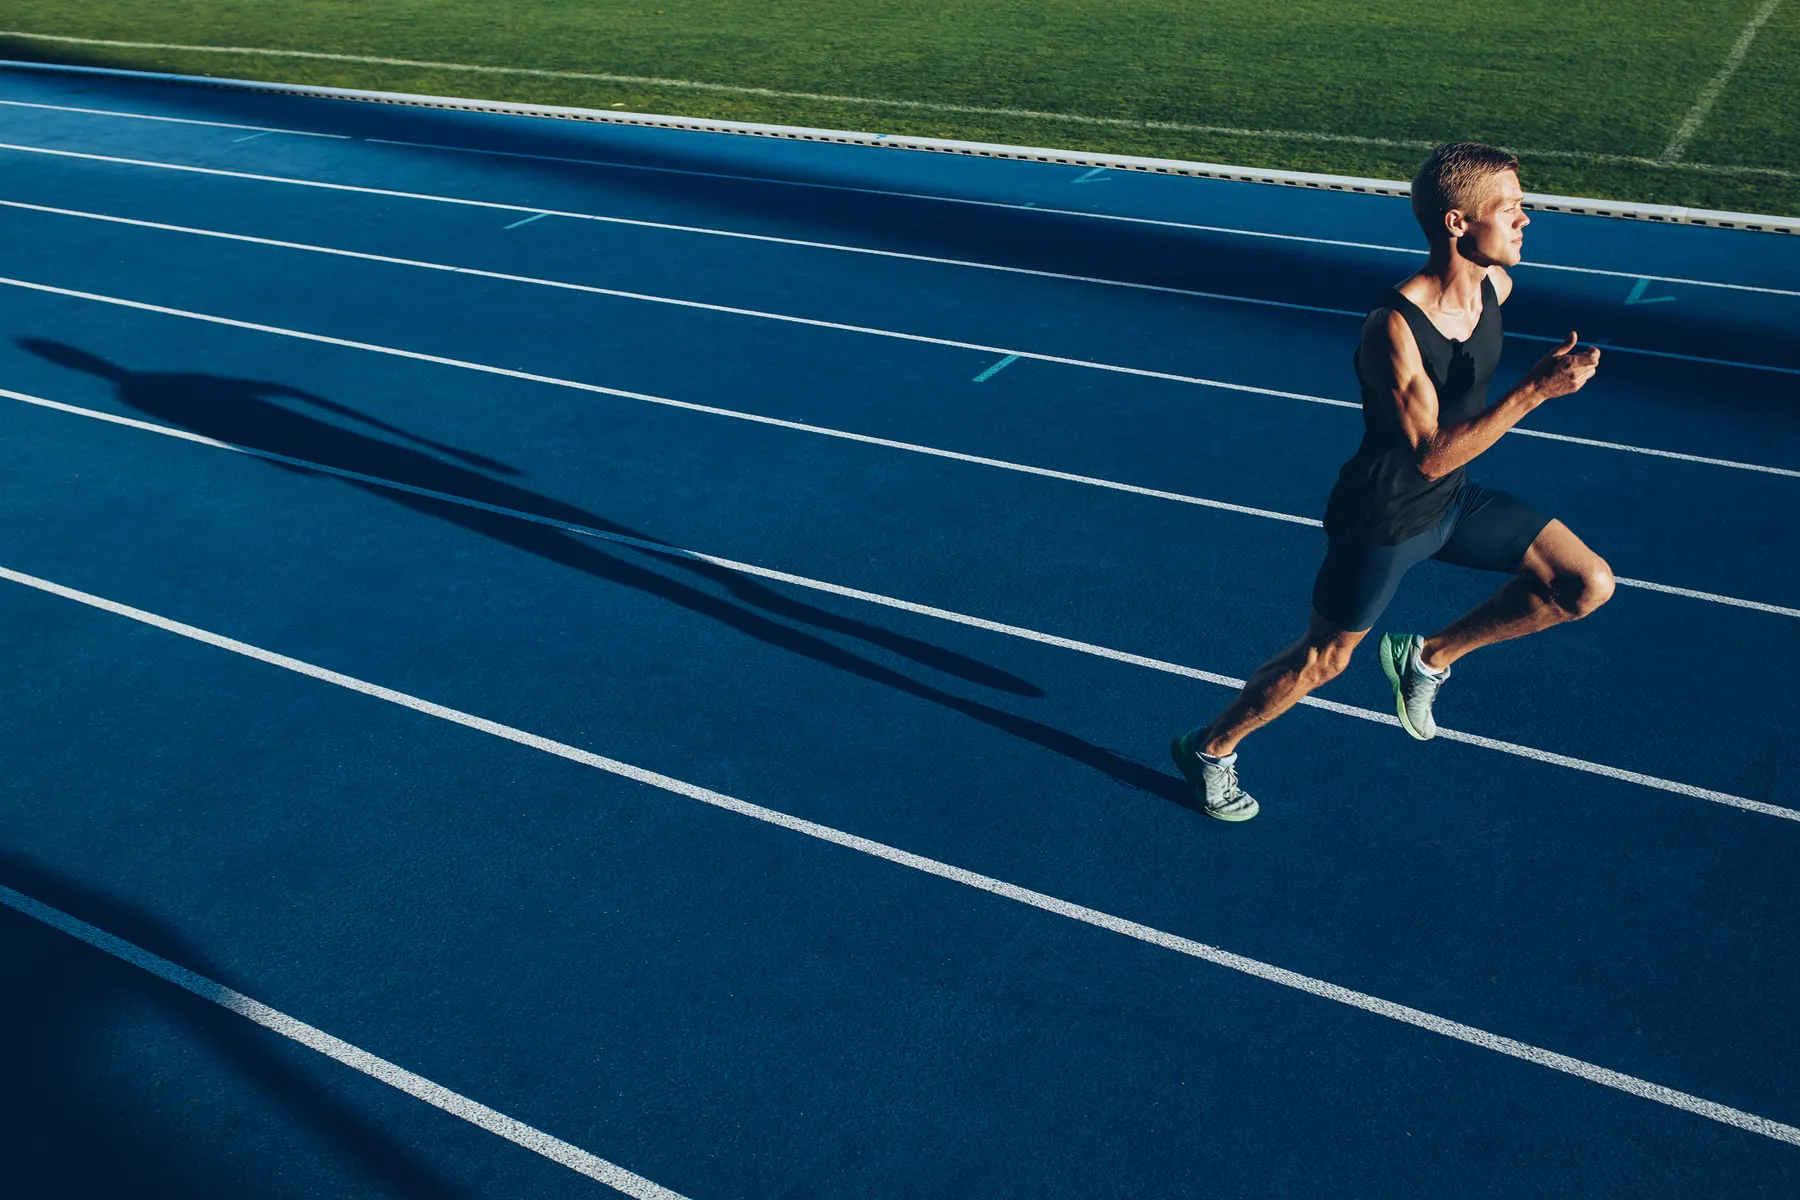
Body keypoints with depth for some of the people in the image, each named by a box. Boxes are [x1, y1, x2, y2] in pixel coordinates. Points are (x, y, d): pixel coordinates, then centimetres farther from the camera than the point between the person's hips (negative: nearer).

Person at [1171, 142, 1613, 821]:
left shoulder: (1496, 284, -8)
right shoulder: (1394, 326, -32)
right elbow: (1431, 455, -35)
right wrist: (1535, 389, -40)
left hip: (1454, 500, 7)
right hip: (1380, 521, -7)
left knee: (1587, 586, -3)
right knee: (1324, 660, 9)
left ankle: (1427, 657, 14)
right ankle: (1210, 748, 33)